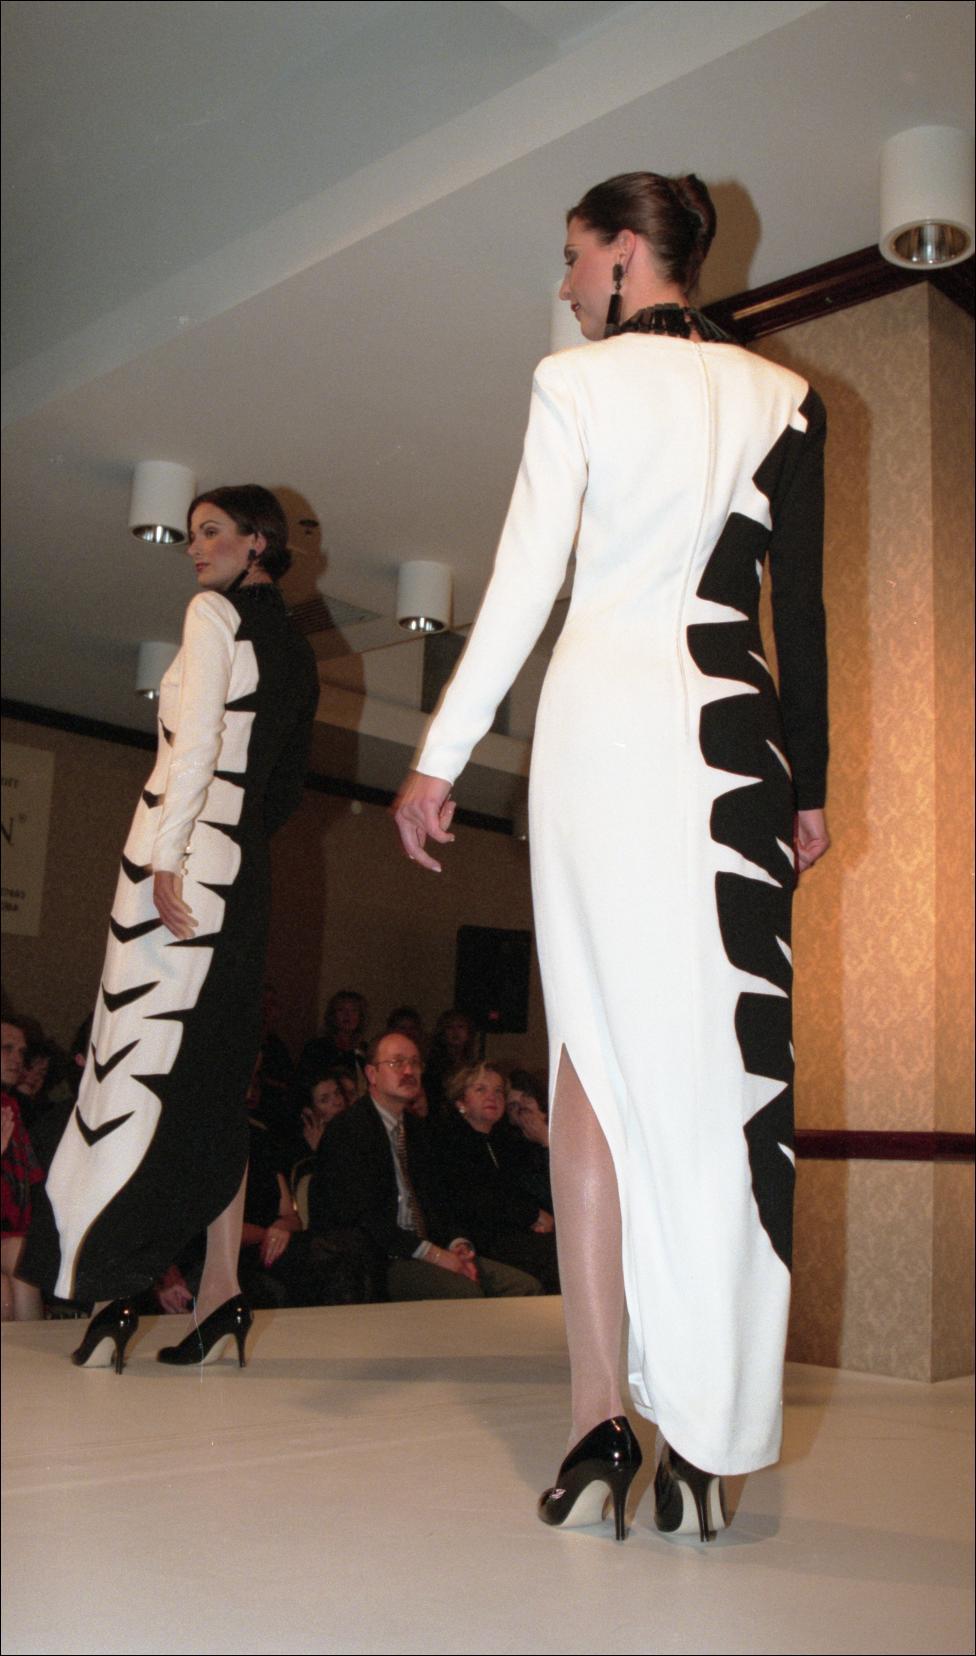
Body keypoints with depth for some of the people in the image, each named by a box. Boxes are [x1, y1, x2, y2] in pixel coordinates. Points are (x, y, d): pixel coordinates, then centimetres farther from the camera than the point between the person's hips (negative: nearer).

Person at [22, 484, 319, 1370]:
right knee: (215, 1081, 7)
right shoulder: (298, 650, 21)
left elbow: (195, 742, -13)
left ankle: (114, 1291, -7)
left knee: (140, 1057, -7)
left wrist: (166, 858, -18)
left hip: (187, 854, -7)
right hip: (243, 872, 8)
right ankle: (219, 1297, 6)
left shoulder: (216, 612, -1)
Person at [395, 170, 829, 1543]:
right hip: (734, 731, 3)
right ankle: (705, 1440, 2)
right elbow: (802, 611, 9)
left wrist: (440, 760, -1)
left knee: (596, 1052, 1)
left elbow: (521, 589, -3)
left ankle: (601, 1421, -2)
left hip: (602, 717, -2)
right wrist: (809, 786, 12)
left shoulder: (577, 381, 4)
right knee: (728, 1061, 1)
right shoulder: (784, 397, 13)